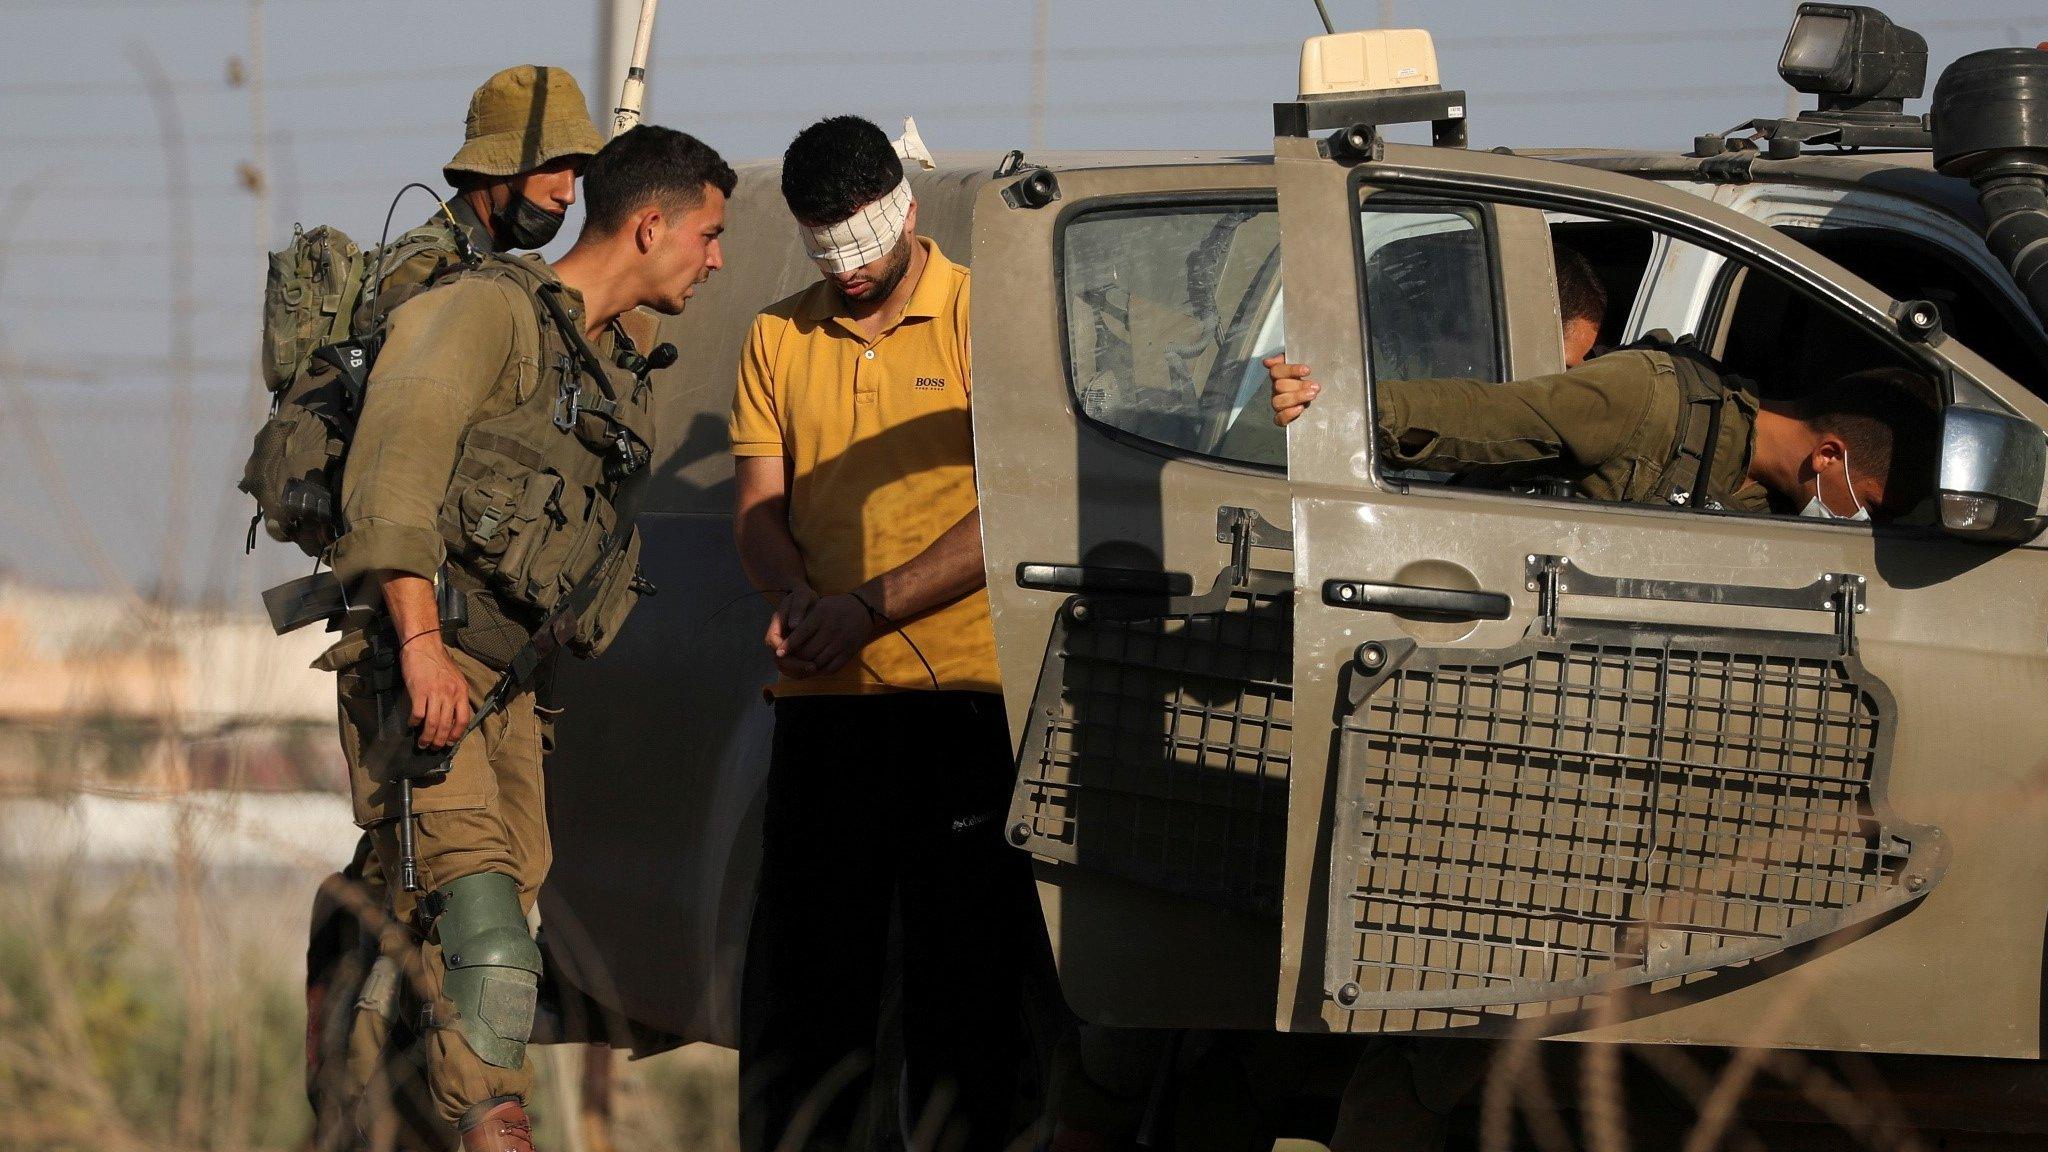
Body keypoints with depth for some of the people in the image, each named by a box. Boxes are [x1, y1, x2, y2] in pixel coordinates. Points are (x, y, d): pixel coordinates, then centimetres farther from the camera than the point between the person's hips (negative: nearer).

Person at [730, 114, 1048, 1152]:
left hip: (964, 693, -4)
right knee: (797, 975, 2)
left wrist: (870, 607, -15)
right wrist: (794, 597, -11)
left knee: (965, 979, -1)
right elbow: (760, 503, 11)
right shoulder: (779, 339, 14)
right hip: (824, 703, 4)